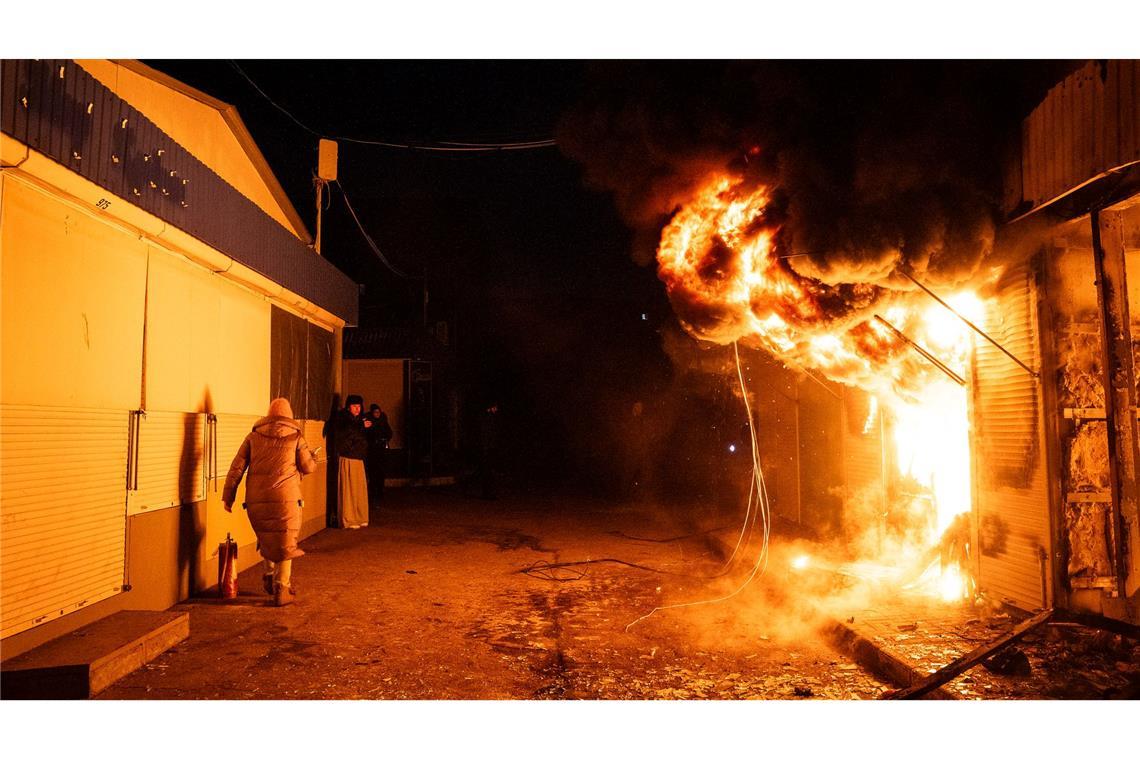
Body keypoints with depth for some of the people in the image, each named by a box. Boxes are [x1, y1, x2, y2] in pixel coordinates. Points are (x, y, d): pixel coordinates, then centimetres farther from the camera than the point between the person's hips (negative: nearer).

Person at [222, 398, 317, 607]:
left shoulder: (254, 436, 8)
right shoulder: (296, 437, 1)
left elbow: (237, 467, 4)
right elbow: (309, 467, 5)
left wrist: (228, 495, 8)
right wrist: (312, 456, 27)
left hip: (256, 499, 3)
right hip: (285, 497, -3)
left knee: (266, 538, 25)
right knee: (285, 543, 7)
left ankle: (269, 575, 26)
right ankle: (282, 590, 8)